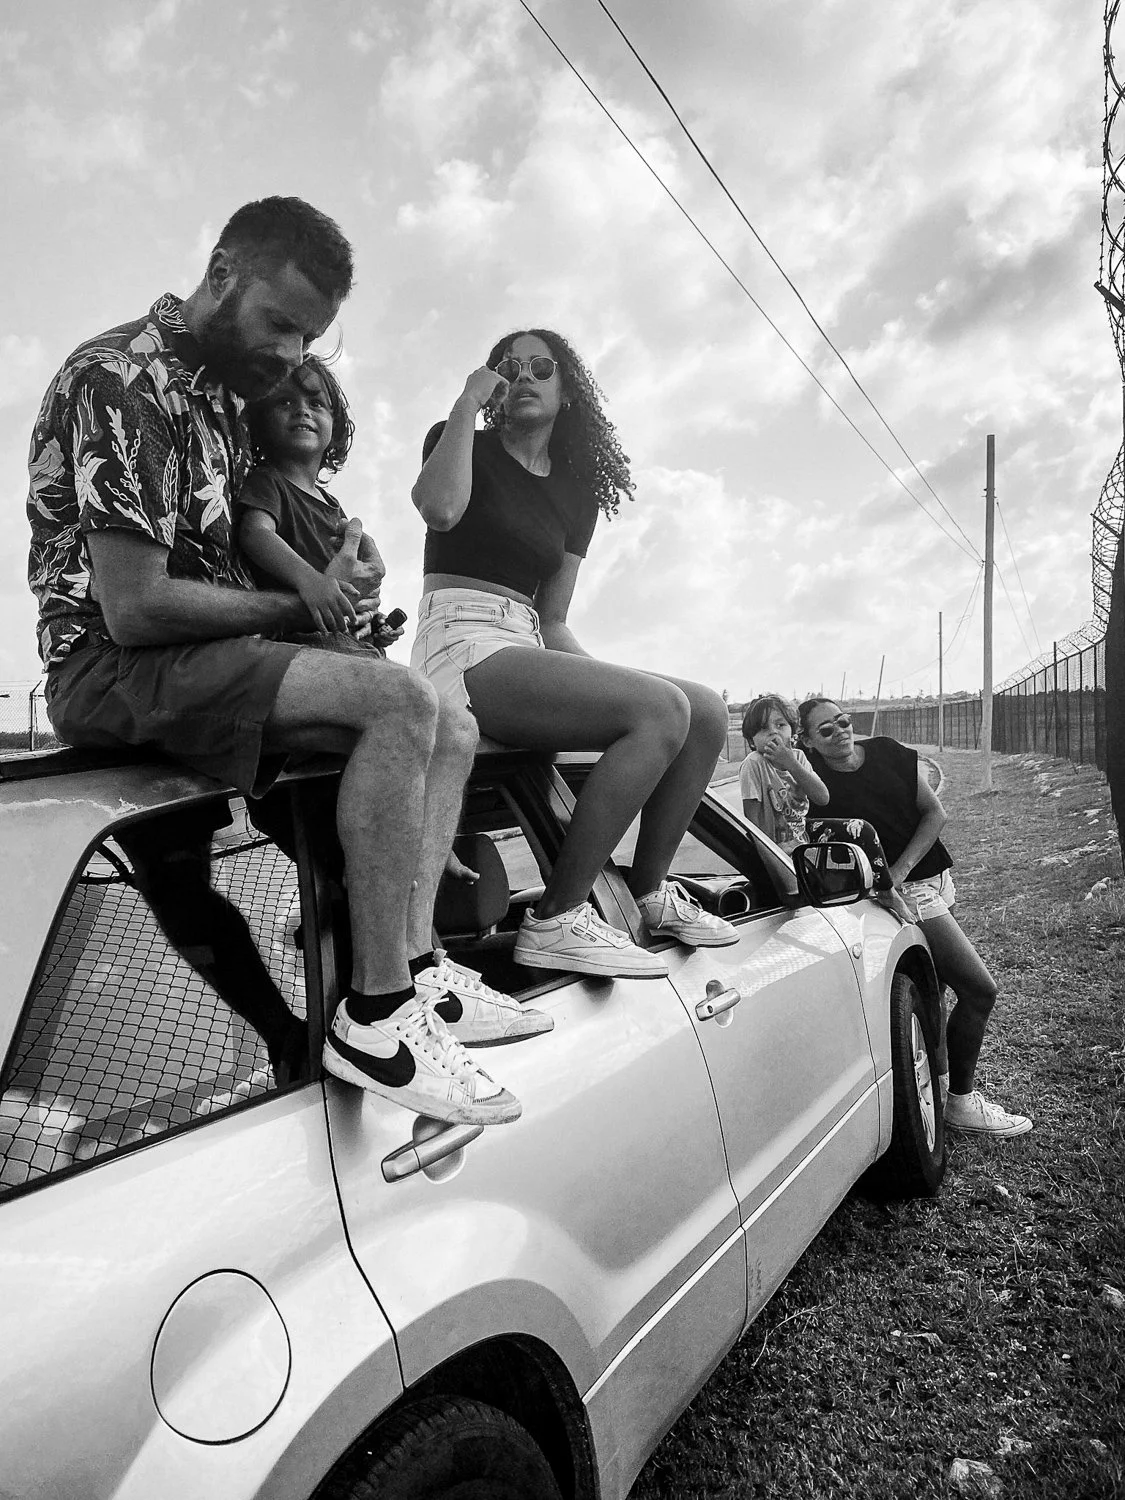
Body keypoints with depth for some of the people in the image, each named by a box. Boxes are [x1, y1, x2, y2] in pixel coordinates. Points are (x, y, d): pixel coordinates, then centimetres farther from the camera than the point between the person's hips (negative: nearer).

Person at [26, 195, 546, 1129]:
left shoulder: (219, 391, 17)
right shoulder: (123, 380, -13)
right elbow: (134, 609, -21)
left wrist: (325, 575, 1)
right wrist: (299, 606, -11)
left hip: (202, 662, 10)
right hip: (115, 668, -9)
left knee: (453, 732, 2)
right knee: (400, 702, -30)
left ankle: (413, 974, -10)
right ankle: (377, 1019, -26)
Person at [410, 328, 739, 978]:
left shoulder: (578, 490, 21)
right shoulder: (465, 445, 7)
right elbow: (441, 509, -20)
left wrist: (605, 676, 1)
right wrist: (469, 400, -6)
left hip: (528, 654, 7)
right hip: (463, 648, -7)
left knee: (708, 710, -5)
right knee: (662, 709, -27)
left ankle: (650, 892, 6)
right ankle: (555, 922, -25)